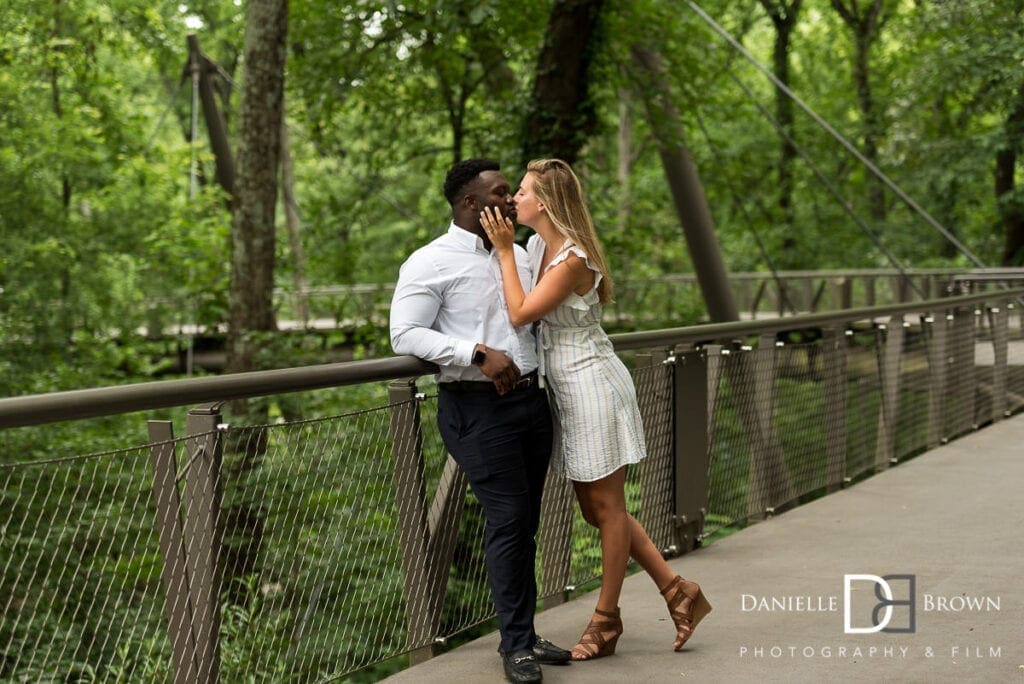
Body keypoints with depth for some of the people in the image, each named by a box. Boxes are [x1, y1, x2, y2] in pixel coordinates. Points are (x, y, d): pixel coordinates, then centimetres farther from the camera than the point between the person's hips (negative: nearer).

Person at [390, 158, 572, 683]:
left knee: (526, 522, 9)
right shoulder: (430, 263, -6)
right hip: (478, 408, -7)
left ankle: (525, 634, 18)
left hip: (531, 399, 7)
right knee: (508, 521, -9)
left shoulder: (517, 255, 15)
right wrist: (479, 354, -21)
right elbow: (404, 335, -14)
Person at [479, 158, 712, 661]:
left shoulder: (572, 258, -20)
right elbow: (528, 312, 19)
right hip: (566, 389, 10)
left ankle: (606, 619, 14)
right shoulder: (538, 245, 7)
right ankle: (678, 591, 20)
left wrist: (504, 250, -14)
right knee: (595, 508, 14)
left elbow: (521, 314, -19)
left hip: (593, 386, -10)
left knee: (606, 507, 3)